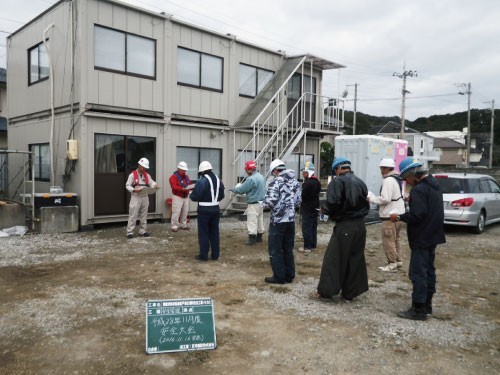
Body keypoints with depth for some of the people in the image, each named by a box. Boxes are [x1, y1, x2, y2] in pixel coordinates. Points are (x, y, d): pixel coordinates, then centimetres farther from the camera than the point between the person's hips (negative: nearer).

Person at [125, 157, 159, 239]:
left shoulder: (147, 175, 9)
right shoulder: (132, 174, -6)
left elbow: (151, 182, 3)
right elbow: (127, 185, -6)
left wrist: (155, 185, -20)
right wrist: (134, 190, -23)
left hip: (145, 197, 5)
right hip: (135, 197, -5)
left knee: (144, 215, 11)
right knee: (133, 215, -6)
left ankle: (143, 231, 20)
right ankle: (129, 232, -1)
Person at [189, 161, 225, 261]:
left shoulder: (202, 181, -16)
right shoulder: (218, 180, 8)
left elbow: (195, 196, -18)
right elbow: (221, 196, 13)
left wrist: (191, 195, 3)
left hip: (204, 210, -6)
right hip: (215, 209, 7)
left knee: (203, 233, 3)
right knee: (214, 232, 13)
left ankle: (203, 255, 7)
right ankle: (215, 254, 17)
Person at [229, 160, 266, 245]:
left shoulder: (251, 179, -21)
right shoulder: (261, 176, 8)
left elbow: (241, 189, -17)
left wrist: (233, 189, 2)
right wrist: (240, 186, 15)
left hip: (254, 204, -9)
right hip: (261, 202, 9)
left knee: (252, 222, -2)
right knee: (260, 220, 15)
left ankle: (252, 239, 2)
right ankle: (259, 237, 24)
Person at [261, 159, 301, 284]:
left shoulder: (276, 182, -13)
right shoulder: (295, 182, 9)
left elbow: (270, 201, -19)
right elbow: (298, 201, 10)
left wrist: (263, 203, 1)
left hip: (278, 221, -7)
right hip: (291, 220, 7)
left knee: (275, 249, 4)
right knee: (288, 249, 15)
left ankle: (279, 277, 8)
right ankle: (289, 275, 21)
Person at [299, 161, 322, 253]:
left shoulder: (307, 183, -21)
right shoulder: (317, 182, 11)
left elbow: (303, 195, -22)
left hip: (307, 208, -9)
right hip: (315, 208, 9)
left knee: (306, 228, -3)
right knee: (313, 227, 15)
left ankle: (307, 247, -1)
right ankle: (313, 245, 23)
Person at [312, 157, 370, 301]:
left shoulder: (338, 181, -10)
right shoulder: (360, 182, 11)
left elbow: (332, 203, -19)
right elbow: (366, 204, 13)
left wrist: (324, 209, -1)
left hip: (344, 226, -7)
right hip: (360, 225, 7)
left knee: (333, 258, 1)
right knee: (355, 259, 12)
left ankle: (325, 290, 6)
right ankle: (349, 293, 20)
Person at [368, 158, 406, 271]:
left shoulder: (388, 180, -18)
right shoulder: (397, 179, 13)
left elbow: (385, 199, -24)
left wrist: (371, 199, -11)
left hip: (390, 216, -10)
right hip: (398, 213, 10)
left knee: (388, 240, -2)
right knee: (396, 239, 18)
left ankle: (392, 263, 3)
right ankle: (398, 260, 25)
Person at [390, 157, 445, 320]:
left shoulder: (418, 189, -20)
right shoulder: (433, 185, 12)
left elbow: (417, 215, -26)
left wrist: (399, 217, -13)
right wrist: (411, 200, 12)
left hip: (421, 239, -10)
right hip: (432, 236, 10)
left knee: (418, 273, -4)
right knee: (428, 270, 17)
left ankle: (418, 310, 1)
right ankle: (427, 304, 28)